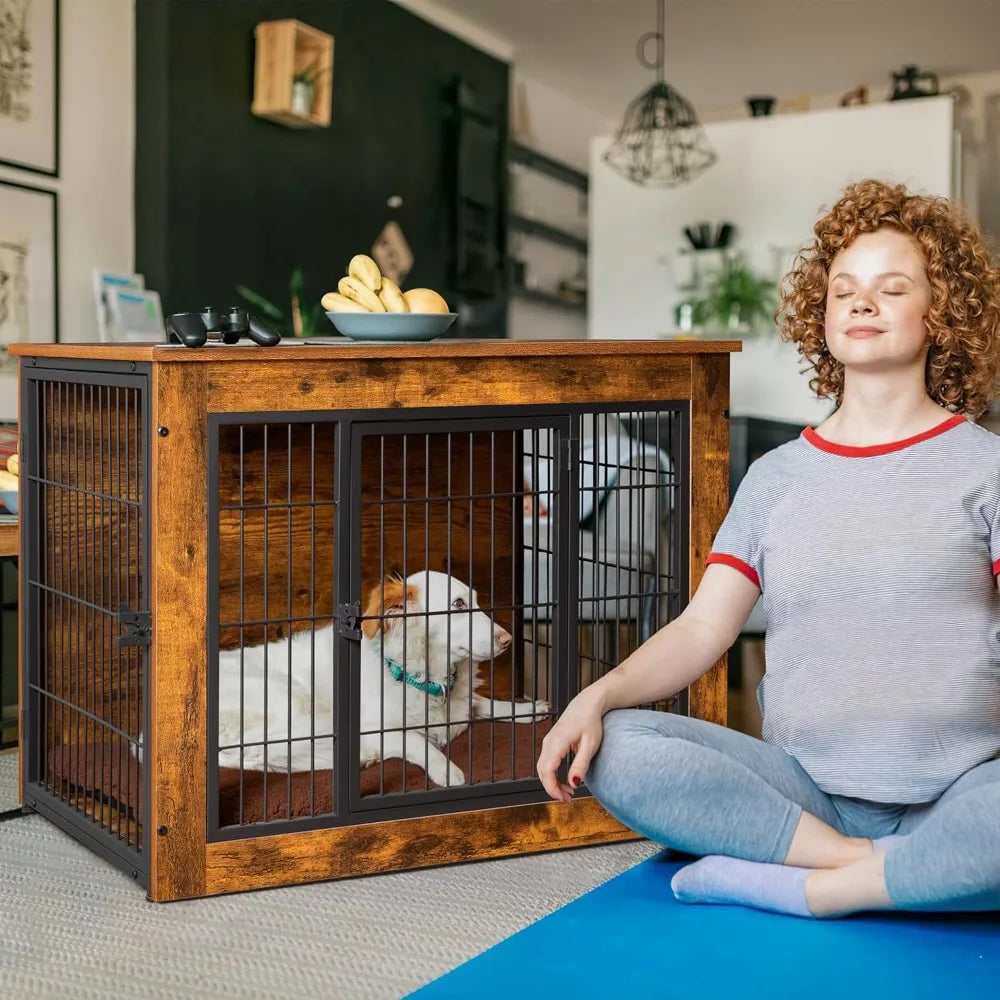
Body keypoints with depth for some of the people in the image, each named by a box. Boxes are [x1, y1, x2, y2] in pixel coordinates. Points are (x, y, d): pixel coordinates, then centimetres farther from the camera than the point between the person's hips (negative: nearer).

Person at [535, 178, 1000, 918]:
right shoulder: (778, 477, 14)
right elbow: (703, 627, 7)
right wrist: (599, 696, -11)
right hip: (810, 789, 3)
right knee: (617, 750, -21)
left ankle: (797, 889, -21)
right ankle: (897, 871, -18)